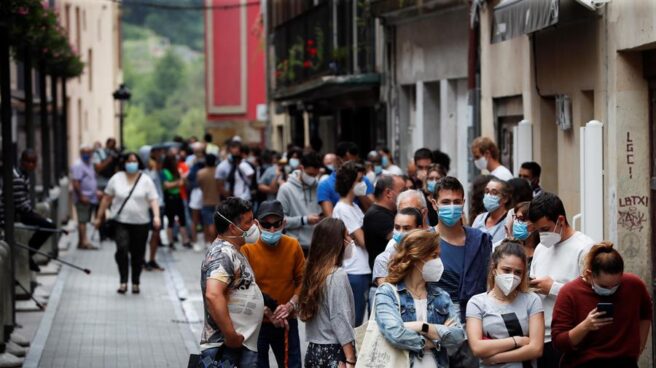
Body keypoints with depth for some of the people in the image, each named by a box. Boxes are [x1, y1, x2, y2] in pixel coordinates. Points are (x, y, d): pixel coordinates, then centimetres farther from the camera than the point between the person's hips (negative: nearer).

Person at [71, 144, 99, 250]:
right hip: (83, 199, -9)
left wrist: (96, 192, 16)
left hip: (91, 198, 9)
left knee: (85, 220, 9)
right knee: (82, 220, -10)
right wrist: (81, 196, -22)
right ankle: (84, 242, -14)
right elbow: (75, 182, -19)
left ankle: (82, 242, 11)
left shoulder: (89, 164, 18)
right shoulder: (78, 165, -12)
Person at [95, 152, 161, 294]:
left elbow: (153, 200, -4)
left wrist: (156, 216, -21)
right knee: (122, 249, -19)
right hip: (121, 222, 0)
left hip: (140, 223, 0)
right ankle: (123, 281, -15)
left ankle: (135, 283, 21)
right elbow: (107, 198, 12)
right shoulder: (116, 179, 5)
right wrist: (100, 217, 12)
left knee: (138, 254, 5)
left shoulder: (146, 180, 2)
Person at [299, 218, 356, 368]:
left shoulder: (313, 271, 9)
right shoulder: (337, 275, -12)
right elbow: (340, 319, -16)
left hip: (313, 351, 8)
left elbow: (305, 313, 7)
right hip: (334, 352, -7)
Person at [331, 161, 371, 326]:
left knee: (358, 320, 11)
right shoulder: (342, 209, -11)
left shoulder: (354, 207, 18)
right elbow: (363, 241, -12)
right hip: (354, 273, -9)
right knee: (354, 321, -5)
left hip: (364, 271, 9)